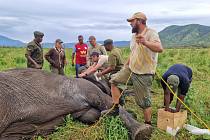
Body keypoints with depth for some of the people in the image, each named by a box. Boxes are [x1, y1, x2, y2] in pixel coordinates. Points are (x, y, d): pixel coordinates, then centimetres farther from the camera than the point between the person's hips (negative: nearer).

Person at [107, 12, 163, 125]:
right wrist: (125, 66, 25)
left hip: (144, 74, -8)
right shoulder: (134, 35, 11)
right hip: (130, 69, 9)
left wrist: (145, 42, -51)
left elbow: (160, 48, -34)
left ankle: (148, 124, 22)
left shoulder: (151, 33, -16)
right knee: (114, 80, 7)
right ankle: (115, 108, 14)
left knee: (144, 102, 1)